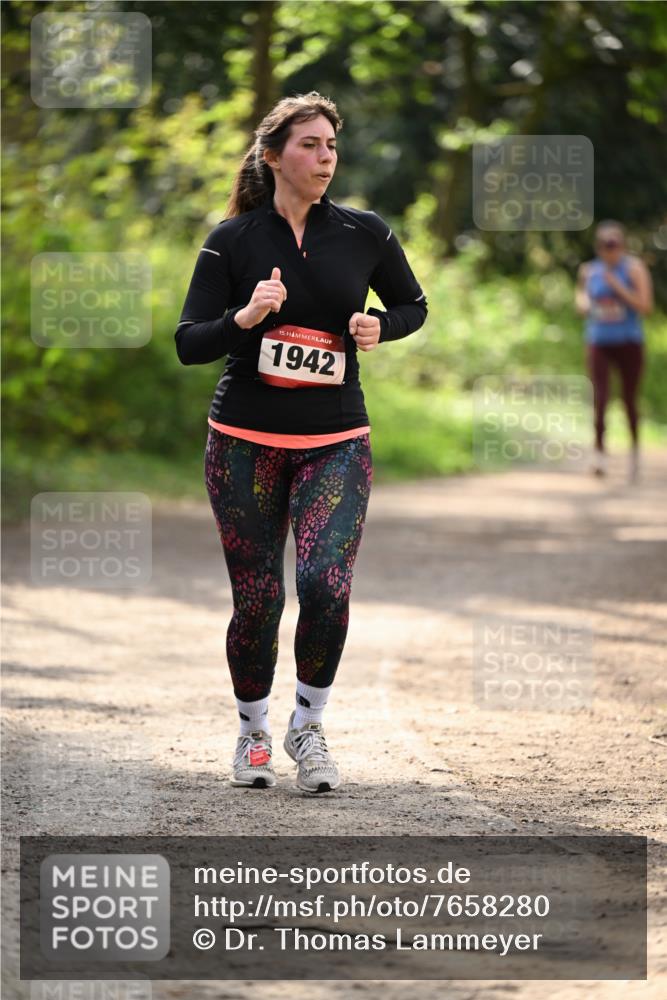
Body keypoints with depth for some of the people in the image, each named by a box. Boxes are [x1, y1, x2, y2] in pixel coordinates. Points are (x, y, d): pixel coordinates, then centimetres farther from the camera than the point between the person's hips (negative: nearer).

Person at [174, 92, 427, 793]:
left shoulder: (365, 233, 3)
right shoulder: (233, 240, -2)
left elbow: (413, 305, 18)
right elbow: (188, 344, -3)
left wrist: (379, 327, -4)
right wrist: (244, 318, -21)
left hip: (335, 443, 1)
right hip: (245, 441, -1)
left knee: (326, 583, -18)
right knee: (256, 598, 0)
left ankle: (308, 725, 3)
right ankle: (253, 733, 23)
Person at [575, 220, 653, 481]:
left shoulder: (634, 268, -6)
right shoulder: (589, 271, 5)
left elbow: (645, 306, -14)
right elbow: (581, 297, 24)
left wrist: (618, 287, -20)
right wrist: (583, 304, 0)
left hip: (628, 342, -2)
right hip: (598, 342, 2)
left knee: (629, 399, 8)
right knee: (600, 398, -16)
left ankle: (635, 447, 30)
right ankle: (599, 451, -11)